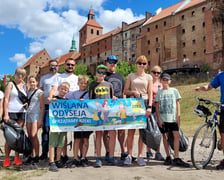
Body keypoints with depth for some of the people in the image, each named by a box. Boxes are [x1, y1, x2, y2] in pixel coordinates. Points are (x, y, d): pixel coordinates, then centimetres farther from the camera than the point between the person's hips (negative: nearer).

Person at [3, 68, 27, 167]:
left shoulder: (24, 86, 15)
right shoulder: (11, 84, 1)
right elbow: (6, 99, -5)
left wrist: (26, 103, 0)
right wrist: (6, 114, -13)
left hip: (22, 112, 4)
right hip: (11, 112, -4)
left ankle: (17, 157, 13)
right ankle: (7, 158, 5)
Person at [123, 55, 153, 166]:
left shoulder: (148, 77, 11)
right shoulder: (131, 76, 12)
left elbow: (150, 93, 5)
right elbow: (125, 91, 11)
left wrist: (149, 106, -7)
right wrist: (133, 92, -9)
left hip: (144, 103, 0)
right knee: (131, 131, -3)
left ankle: (140, 156, 9)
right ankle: (129, 155, 6)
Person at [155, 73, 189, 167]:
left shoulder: (174, 90, 9)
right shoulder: (159, 92, 7)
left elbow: (177, 104, 9)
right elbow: (157, 106, 5)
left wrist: (178, 116, 1)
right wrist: (158, 118, -3)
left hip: (173, 118, 0)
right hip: (163, 118, 0)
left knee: (176, 135, -8)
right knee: (165, 136, 5)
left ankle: (176, 158, -5)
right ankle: (168, 157, 15)